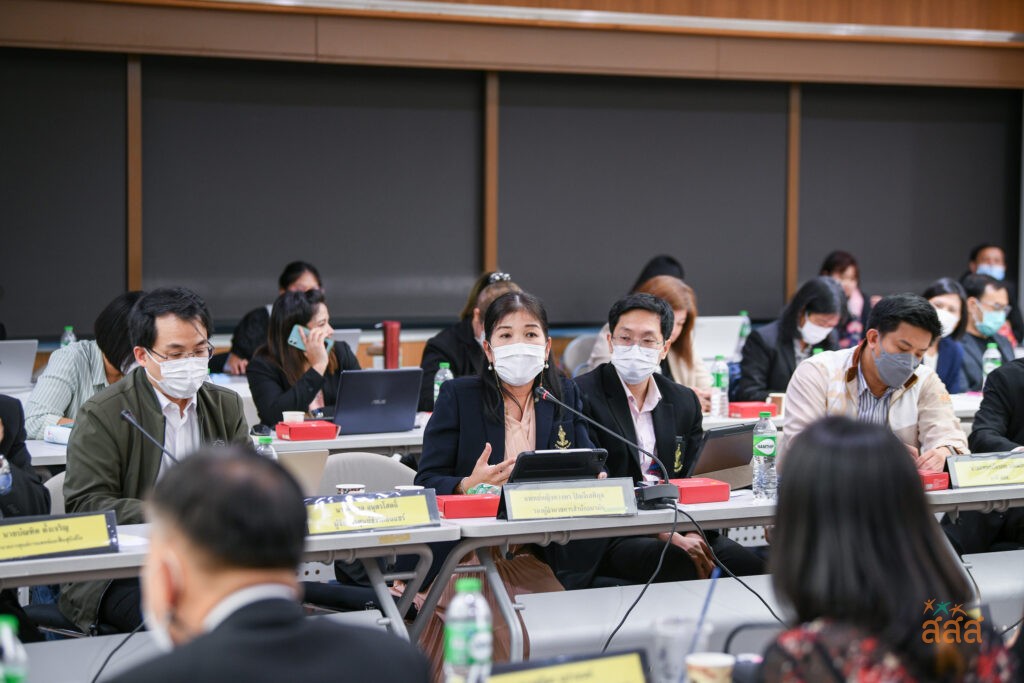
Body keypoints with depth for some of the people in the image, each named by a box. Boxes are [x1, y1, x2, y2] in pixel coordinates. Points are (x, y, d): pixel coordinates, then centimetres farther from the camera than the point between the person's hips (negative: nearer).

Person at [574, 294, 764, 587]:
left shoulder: (684, 401, 16)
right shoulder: (582, 395, -3)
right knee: (680, 566, -33)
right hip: (610, 538, -5)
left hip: (678, 529, 5)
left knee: (750, 566, -20)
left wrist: (694, 537, -12)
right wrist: (670, 538, -19)